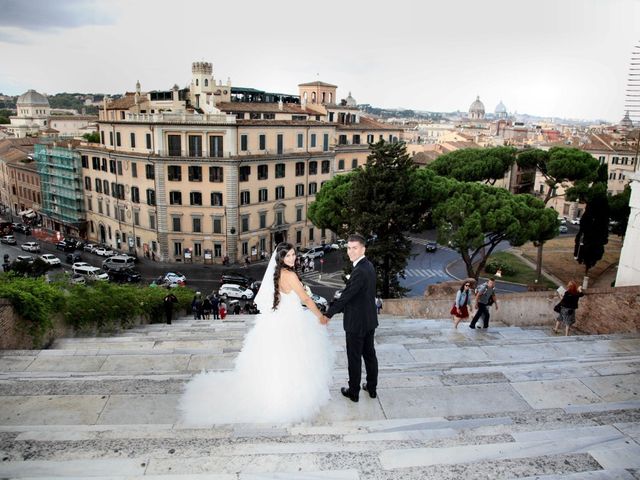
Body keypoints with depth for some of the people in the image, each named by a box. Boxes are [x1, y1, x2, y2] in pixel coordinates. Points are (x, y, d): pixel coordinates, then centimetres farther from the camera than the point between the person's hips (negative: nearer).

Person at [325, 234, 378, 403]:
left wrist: (328, 314, -14)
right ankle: (372, 387, 32)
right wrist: (337, 310, 13)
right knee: (369, 354, 18)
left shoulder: (360, 271, -26)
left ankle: (354, 392, 20)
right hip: (370, 320, 9)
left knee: (354, 358, 6)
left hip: (356, 322, -9)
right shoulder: (368, 265, 4)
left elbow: (346, 296, -24)